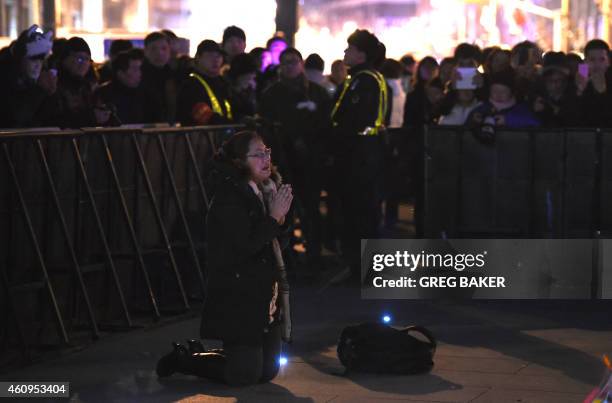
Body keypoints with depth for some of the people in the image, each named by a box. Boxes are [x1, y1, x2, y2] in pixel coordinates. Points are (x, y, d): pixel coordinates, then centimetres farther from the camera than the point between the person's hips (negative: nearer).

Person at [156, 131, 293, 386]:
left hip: (262, 301, 9)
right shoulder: (228, 199, -17)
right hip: (236, 300, -9)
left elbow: (276, 244, 16)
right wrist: (274, 217, -20)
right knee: (245, 375, -7)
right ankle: (182, 359, 14)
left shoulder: (260, 193, 9)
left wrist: (280, 216, -3)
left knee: (268, 371, 14)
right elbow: (243, 247, -26)